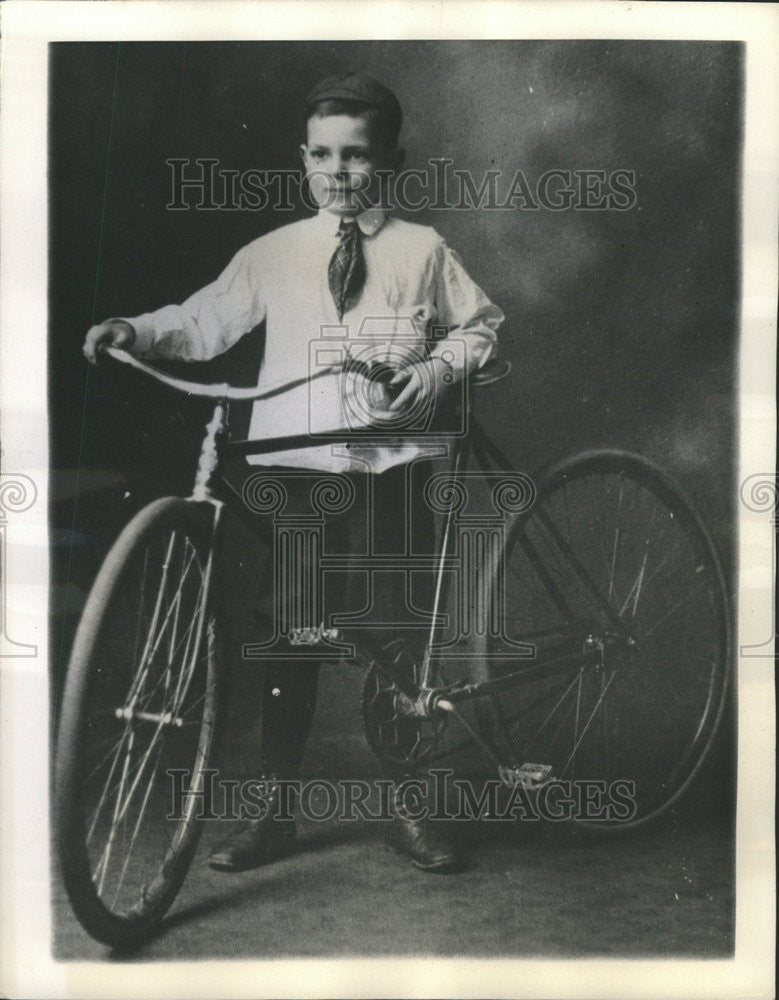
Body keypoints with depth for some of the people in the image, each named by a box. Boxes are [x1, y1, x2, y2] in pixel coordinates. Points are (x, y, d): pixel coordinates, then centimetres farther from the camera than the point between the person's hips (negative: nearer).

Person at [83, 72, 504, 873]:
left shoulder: (423, 250, 8)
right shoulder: (273, 254, 7)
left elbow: (479, 325, 15)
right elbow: (203, 322, 3)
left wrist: (438, 367, -3)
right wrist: (137, 331, -13)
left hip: (390, 463, 0)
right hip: (294, 465, 1)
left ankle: (406, 809, 21)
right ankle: (273, 814, 17)